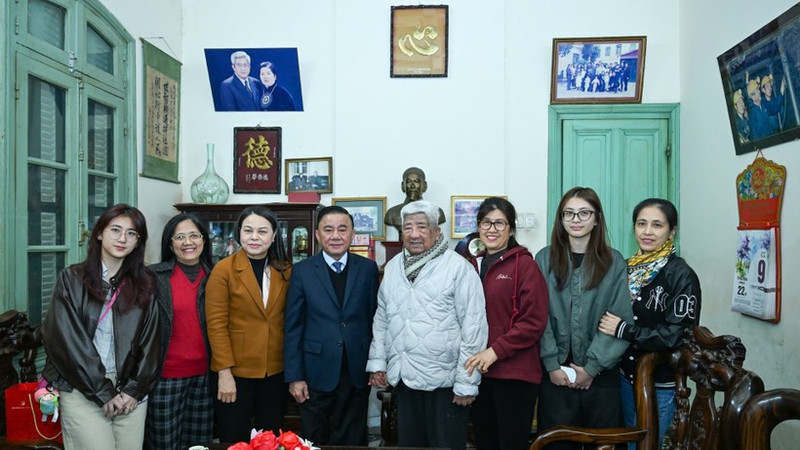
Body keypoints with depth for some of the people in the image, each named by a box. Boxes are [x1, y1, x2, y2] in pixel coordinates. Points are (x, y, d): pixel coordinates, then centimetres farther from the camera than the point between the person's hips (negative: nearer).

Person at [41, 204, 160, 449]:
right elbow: (67, 339, -7)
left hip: (130, 391, 3)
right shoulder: (72, 279, 0)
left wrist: (135, 389, -6)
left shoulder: (144, 283, 7)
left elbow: (151, 340, 4)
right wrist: (103, 393, -10)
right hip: (83, 391, -2)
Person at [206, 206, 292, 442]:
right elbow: (216, 324, -10)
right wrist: (224, 372, -14)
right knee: (234, 440, 10)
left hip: (276, 371, 3)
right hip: (236, 371, -3)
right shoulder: (224, 269, -8)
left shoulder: (286, 270, 3)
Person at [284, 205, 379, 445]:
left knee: (353, 441, 14)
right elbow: (293, 327, -3)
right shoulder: (302, 271, -3)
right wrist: (294, 376, -5)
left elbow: (375, 318, 3)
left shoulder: (368, 268, 1)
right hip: (317, 373, -1)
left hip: (357, 372, 1)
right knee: (314, 441, 13)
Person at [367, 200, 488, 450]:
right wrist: (377, 362, 7)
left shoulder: (458, 267, -11)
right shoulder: (393, 267, 7)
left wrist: (466, 382, -13)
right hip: (404, 380, 5)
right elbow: (381, 317, 13)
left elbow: (474, 326, -13)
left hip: (445, 382, -5)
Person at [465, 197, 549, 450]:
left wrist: (496, 351, -17)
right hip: (479, 372, 6)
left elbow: (534, 321, -12)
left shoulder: (525, 264, -6)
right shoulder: (474, 265, 11)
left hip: (515, 374, -5)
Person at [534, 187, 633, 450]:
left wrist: (592, 367, -9)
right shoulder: (545, 259, 2)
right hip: (556, 373, 0)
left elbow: (621, 320, -4)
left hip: (601, 375, 0)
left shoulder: (614, 262, 1)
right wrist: (552, 365, -9)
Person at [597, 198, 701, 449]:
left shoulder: (681, 275, -13)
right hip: (624, 376, 6)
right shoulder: (627, 267, 4)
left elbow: (676, 335, -20)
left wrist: (622, 330, -19)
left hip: (659, 385, -5)